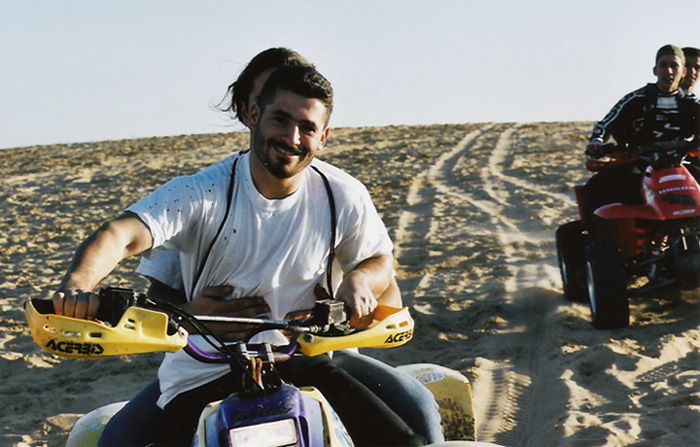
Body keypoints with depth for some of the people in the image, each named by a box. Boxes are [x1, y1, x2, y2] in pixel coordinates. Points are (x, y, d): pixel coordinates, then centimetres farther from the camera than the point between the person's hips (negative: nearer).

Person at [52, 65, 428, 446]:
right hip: (200, 380, -2)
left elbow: (381, 259, 13)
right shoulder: (201, 193, -14)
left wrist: (359, 279, -13)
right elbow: (120, 234, -28)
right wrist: (77, 285, -50)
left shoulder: (344, 197, -3)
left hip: (298, 365, 3)